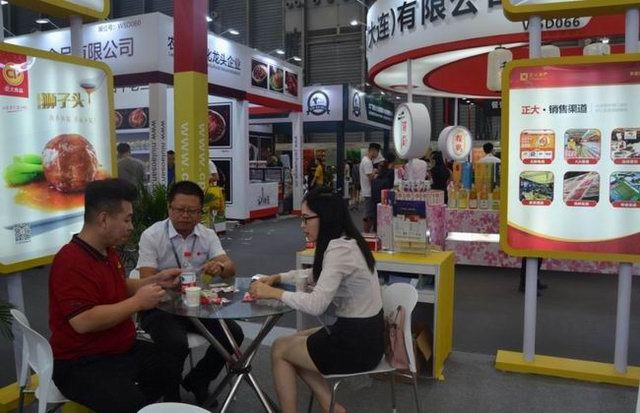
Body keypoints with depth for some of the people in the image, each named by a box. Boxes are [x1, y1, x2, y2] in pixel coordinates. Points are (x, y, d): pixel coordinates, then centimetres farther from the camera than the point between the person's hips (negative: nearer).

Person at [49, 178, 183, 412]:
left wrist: (156, 280, 8)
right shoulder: (71, 262, -23)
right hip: (81, 364, -10)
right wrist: (137, 302, -24)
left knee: (173, 366, 14)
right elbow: (83, 321, -31)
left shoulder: (108, 251, 9)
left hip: (122, 350, 10)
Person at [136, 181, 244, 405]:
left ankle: (197, 380, 12)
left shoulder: (208, 235, 3)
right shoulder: (151, 236, -9)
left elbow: (230, 268, -9)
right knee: (177, 344, -31)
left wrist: (220, 267, -34)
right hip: (160, 307, -4)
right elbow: (147, 281, -17)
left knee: (233, 334, -13)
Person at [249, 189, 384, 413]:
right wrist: (277, 277, 11)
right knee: (293, 342, 20)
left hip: (356, 344, -9)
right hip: (364, 334, 9)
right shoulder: (346, 243, 6)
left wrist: (274, 293, -17)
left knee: (279, 348, 7)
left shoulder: (340, 250, -23)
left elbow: (316, 305, -30)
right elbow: (316, 274, 23)